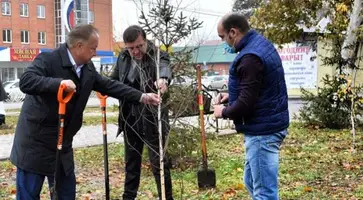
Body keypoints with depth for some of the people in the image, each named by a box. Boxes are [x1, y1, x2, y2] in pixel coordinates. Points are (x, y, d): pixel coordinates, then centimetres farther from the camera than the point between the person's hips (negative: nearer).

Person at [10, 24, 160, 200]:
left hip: (62, 143, 7)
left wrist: (142, 97, 9)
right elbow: (25, 81, -29)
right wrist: (59, 83, -40)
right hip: (35, 143, -7)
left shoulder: (88, 68, 6)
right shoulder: (47, 60, -17)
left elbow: (110, 86, 12)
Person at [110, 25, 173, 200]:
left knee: (158, 162, 0)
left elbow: (164, 66, -37)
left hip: (152, 119, -5)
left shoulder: (157, 54, -14)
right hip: (130, 118, 6)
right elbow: (114, 80, 16)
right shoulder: (123, 57, 3)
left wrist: (163, 78, -60)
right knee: (131, 161, 18)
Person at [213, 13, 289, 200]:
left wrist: (224, 111, -7)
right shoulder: (260, 44, 9)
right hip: (268, 125, 11)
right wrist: (232, 95, 12)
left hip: (262, 130, -11)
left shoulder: (250, 57, -24)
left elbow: (246, 104, -26)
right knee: (252, 182, 21)